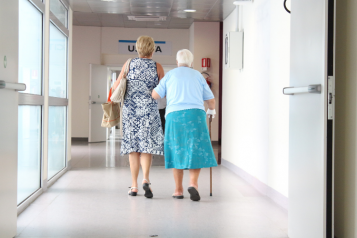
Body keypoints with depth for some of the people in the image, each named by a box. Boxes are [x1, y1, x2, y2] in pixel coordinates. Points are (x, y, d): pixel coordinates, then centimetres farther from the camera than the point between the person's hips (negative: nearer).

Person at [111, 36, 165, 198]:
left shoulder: (129, 64, 4)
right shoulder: (157, 67, 1)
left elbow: (116, 86, 8)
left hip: (130, 108, 2)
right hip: (149, 109, -2)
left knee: (133, 147, 8)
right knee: (147, 145, -1)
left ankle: (134, 186, 8)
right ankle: (146, 179, -22)